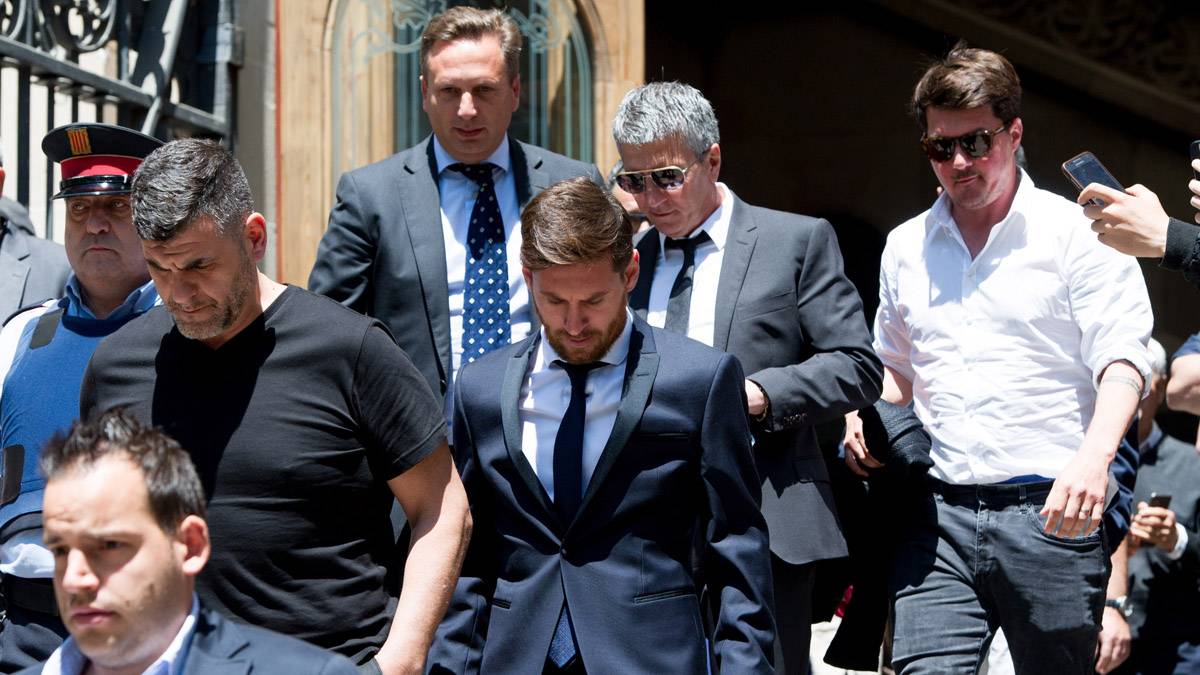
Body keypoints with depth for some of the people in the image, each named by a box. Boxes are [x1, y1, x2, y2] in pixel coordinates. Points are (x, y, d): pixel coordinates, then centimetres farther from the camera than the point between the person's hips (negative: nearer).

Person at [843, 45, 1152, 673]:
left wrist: (1094, 456, -26)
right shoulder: (905, 246, 16)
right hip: (939, 513, 3)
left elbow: (1121, 356, -8)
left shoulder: (1076, 233, 1)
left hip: (1049, 510, -3)